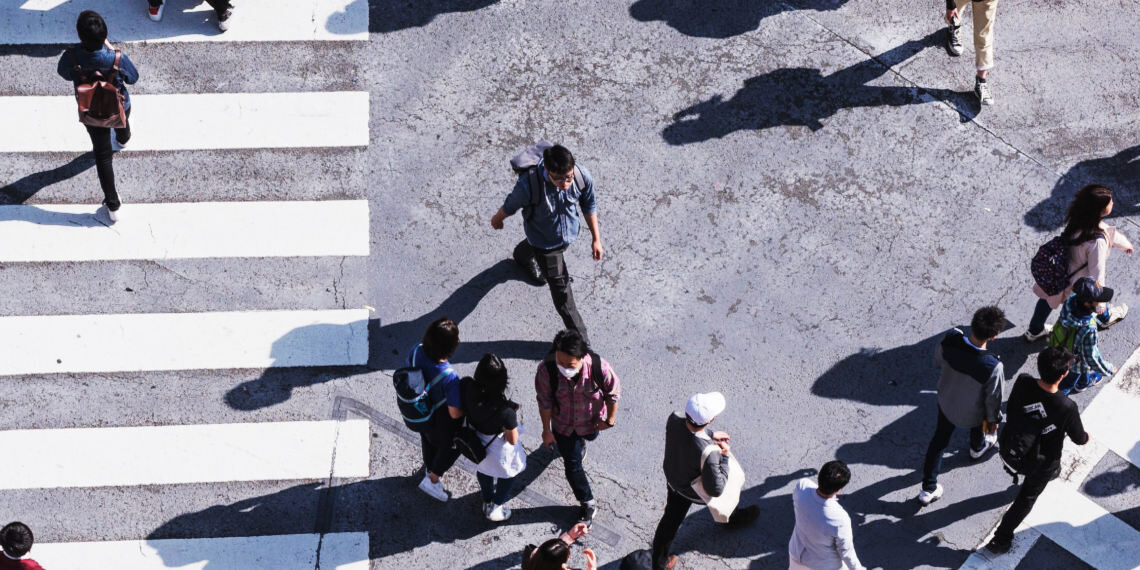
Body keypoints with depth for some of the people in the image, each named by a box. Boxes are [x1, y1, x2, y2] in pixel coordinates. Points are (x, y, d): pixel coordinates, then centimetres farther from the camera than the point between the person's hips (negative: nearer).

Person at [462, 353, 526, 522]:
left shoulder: (466, 386, -34)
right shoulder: (505, 411, -43)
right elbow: (513, 440, -25)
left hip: (474, 440, 4)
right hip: (498, 448, -4)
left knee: (482, 469, 37)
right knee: (508, 473, 31)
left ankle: (487, 502, 63)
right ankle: (495, 509, 49)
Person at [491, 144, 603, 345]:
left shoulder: (582, 176, -31)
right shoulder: (528, 185, -41)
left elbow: (589, 206, -9)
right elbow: (510, 206, -17)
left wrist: (596, 239, 0)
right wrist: (497, 220, 4)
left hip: (569, 234, 4)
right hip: (545, 243, -4)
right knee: (562, 292, 5)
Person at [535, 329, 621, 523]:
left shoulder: (599, 368, -38)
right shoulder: (546, 370, -36)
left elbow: (613, 394, -17)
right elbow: (545, 402, -19)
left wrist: (610, 419, -4)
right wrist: (547, 430, -7)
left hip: (591, 422, 1)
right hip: (563, 425, -1)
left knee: (589, 436, 35)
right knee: (572, 464, 12)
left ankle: (580, 441, 74)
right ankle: (588, 504, 37)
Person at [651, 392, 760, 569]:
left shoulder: (673, 420, -30)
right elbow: (716, 490, -33)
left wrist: (710, 434, 0)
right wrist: (725, 458, -24)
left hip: (672, 479, 4)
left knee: (671, 519, 27)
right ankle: (734, 518, 62)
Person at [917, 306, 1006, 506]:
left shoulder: (949, 341, -31)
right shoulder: (993, 367, -41)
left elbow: (938, 362, -8)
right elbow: (993, 398, -23)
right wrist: (993, 420, -2)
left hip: (946, 402, 2)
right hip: (972, 413, -2)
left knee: (939, 439, 26)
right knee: (978, 427, 35)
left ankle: (928, 489, 37)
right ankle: (977, 448, 69)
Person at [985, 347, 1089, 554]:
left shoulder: (1022, 383, -27)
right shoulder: (1067, 408, -35)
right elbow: (1079, 439, -15)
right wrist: (1086, 437, 11)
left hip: (1008, 451, 4)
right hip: (1039, 463, -4)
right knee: (1027, 498, 24)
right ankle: (1001, 540, 35)